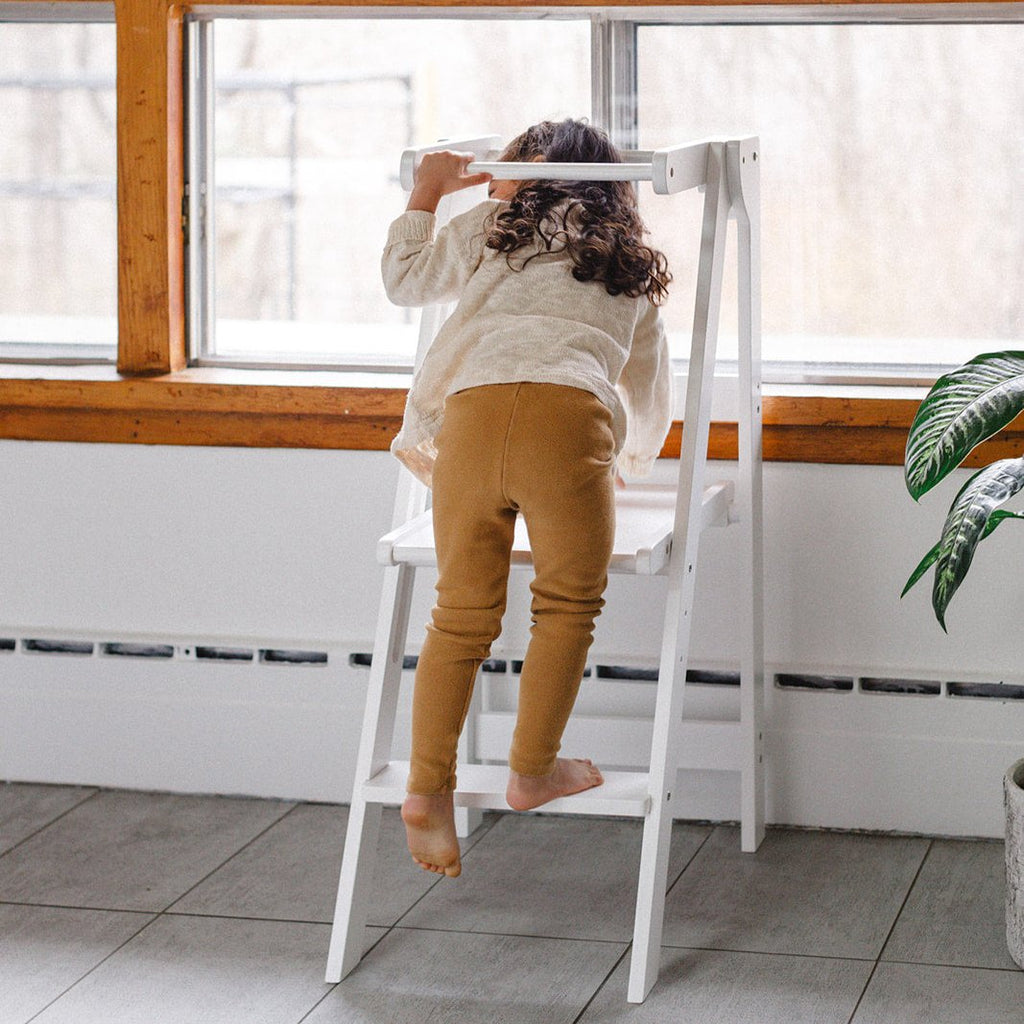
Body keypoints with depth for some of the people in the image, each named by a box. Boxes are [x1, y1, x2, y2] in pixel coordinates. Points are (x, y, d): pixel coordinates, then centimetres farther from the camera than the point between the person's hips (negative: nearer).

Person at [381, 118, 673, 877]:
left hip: (472, 411, 1)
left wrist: (426, 196, 47)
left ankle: (429, 789, 5)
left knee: (463, 616, 8)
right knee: (568, 603, 15)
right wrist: (629, 461, 60)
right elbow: (651, 393, 42)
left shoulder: (494, 229, 26)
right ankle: (532, 770, 14)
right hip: (568, 416, -1)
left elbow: (406, 278, 34)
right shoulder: (636, 271, 32)